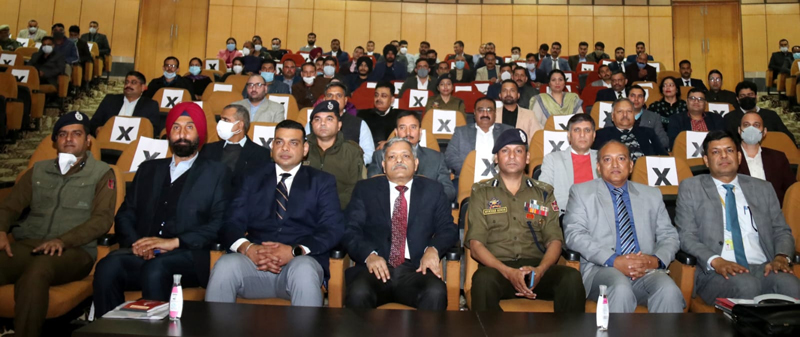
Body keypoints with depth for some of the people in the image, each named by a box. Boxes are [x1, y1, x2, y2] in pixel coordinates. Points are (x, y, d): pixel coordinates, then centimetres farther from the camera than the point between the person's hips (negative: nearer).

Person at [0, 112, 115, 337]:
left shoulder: (102, 174, 9)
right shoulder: (38, 171, 23)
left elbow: (102, 219, -2)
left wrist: (63, 240, -17)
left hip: (74, 251, -3)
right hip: (27, 245, 4)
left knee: (36, 272, -37)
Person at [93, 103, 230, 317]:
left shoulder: (215, 173, 13)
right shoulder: (148, 169, 26)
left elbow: (219, 224, 0)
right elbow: (125, 215, 18)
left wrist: (175, 242, -12)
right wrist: (137, 244, -3)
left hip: (186, 255, -3)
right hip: (142, 254, 4)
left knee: (155, 269, -35)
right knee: (108, 267, -28)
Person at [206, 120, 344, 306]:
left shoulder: (322, 181, 15)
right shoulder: (253, 178, 21)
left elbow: (333, 229, 2)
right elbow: (231, 223, 10)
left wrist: (295, 251, -16)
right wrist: (247, 248, -14)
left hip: (300, 262, -1)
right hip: (254, 261, 2)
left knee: (304, 271, -36)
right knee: (225, 266, -30)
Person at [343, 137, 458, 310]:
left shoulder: (433, 190, 17)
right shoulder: (365, 189, 14)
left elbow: (448, 229, 11)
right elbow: (350, 230, 5)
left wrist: (433, 249, -11)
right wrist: (369, 255, -15)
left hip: (417, 270, 1)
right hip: (376, 269, 0)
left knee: (436, 293, -32)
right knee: (358, 294, -33)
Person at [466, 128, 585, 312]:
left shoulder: (544, 192, 18)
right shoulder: (481, 192, 12)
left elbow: (554, 240, 10)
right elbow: (476, 244, 2)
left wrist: (540, 270, -13)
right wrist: (509, 272, -15)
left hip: (536, 267, 2)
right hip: (497, 268, -2)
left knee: (572, 277, -29)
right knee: (483, 279, -37)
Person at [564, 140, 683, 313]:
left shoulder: (652, 195, 22)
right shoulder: (582, 192, 12)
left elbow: (669, 236, 16)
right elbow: (574, 234, -2)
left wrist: (656, 260, -7)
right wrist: (613, 260, -15)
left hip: (647, 270, 3)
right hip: (602, 269, -2)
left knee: (669, 291, -30)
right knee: (621, 288, -35)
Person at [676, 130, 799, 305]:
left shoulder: (763, 189, 20)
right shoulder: (691, 188, 10)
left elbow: (781, 231, 18)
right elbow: (686, 236, 1)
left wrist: (782, 257, -5)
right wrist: (715, 261, -16)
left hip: (763, 268, 3)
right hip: (716, 272, -3)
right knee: (746, 285, -34)